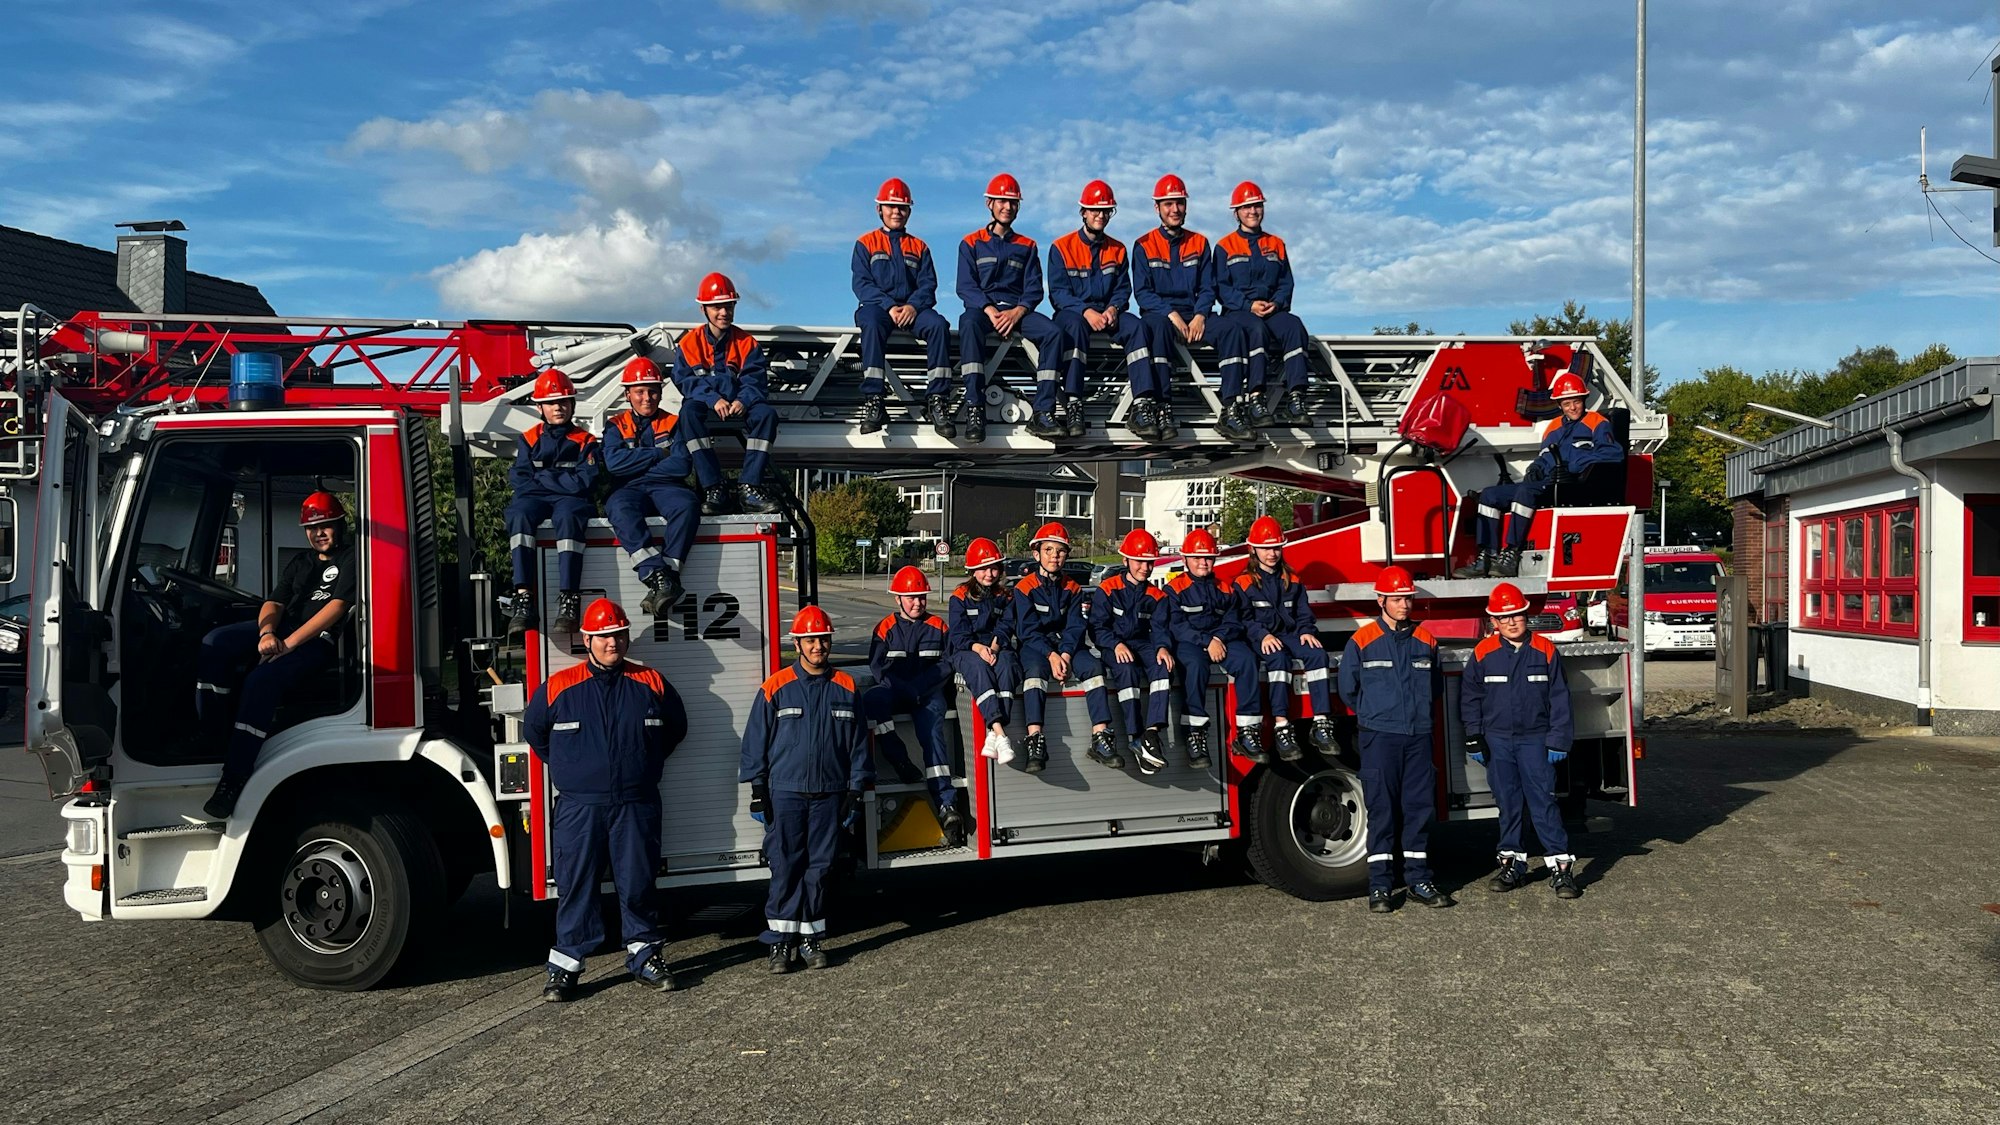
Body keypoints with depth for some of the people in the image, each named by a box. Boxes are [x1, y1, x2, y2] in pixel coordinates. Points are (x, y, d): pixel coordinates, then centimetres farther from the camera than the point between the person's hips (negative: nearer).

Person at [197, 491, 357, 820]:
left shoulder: (351, 559, 3)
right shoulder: (299, 562, 26)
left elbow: (337, 606, -11)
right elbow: (273, 603, 14)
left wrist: (291, 642, -20)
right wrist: (267, 633, -12)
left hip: (318, 640, -7)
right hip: (280, 631, 8)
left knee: (261, 679, -33)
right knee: (215, 643, -17)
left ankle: (233, 778, -32)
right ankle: (209, 738, -15)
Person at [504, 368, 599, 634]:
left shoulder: (585, 441, 14)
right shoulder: (528, 439, 20)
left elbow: (584, 482, -1)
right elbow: (519, 479, 6)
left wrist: (543, 477, -1)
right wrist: (562, 481, -4)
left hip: (570, 499, -2)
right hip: (534, 499, 2)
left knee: (568, 517, -39)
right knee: (519, 515, -35)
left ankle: (568, 602, -48)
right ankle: (523, 598, -43)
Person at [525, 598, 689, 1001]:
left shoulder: (651, 684, 4)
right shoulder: (558, 687, 0)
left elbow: (676, 727, 20)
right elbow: (533, 730, 15)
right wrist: (565, 769, 14)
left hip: (636, 806, 1)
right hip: (578, 808, -1)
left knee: (638, 883, 7)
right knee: (576, 887, 2)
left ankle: (644, 956, 19)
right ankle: (565, 966, 10)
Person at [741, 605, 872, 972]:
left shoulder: (846, 688, 5)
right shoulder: (776, 687, -1)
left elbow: (858, 742, 9)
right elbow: (756, 739, 2)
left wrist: (856, 788, 5)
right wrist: (757, 789, -1)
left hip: (829, 794, 2)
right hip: (785, 793, -2)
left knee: (819, 867, 7)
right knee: (786, 868, -1)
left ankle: (811, 938, 15)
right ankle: (780, 941, 5)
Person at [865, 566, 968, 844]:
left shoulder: (937, 626, 12)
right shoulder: (886, 628, 10)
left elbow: (947, 664, 3)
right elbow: (878, 667, 1)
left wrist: (917, 687, -11)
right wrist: (903, 689, -14)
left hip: (929, 693, -1)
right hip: (894, 693, 1)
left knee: (931, 729, -29)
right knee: (871, 699, -33)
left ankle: (946, 804, -40)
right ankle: (900, 762, -30)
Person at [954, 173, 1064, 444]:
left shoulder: (1027, 246, 18)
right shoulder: (971, 243, 12)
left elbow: (1034, 289, 7)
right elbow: (966, 286, 0)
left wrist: (1017, 312, -15)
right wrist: (990, 311, -18)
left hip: (1018, 309, 2)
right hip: (982, 307, -2)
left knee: (1053, 332, -28)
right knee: (969, 325, -39)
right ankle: (974, 408, -45)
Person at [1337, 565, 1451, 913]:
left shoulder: (1425, 640, 9)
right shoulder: (1361, 641, -2)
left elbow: (1436, 685, 21)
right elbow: (1348, 689, 6)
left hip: (1418, 737, 3)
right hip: (1379, 737, -3)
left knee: (1419, 807, 6)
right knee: (1382, 810, -2)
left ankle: (1418, 879, 15)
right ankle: (1380, 886, 2)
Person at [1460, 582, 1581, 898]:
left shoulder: (1545, 651, -1)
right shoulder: (1483, 654, 1)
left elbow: (1559, 699, 1)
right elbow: (1470, 698, 7)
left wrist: (1558, 740, -4)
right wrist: (1474, 738, 2)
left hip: (1535, 739, -2)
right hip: (1497, 740, 2)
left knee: (1543, 801, -5)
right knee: (1508, 804, 8)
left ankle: (1561, 866, 0)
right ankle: (1512, 864, 19)